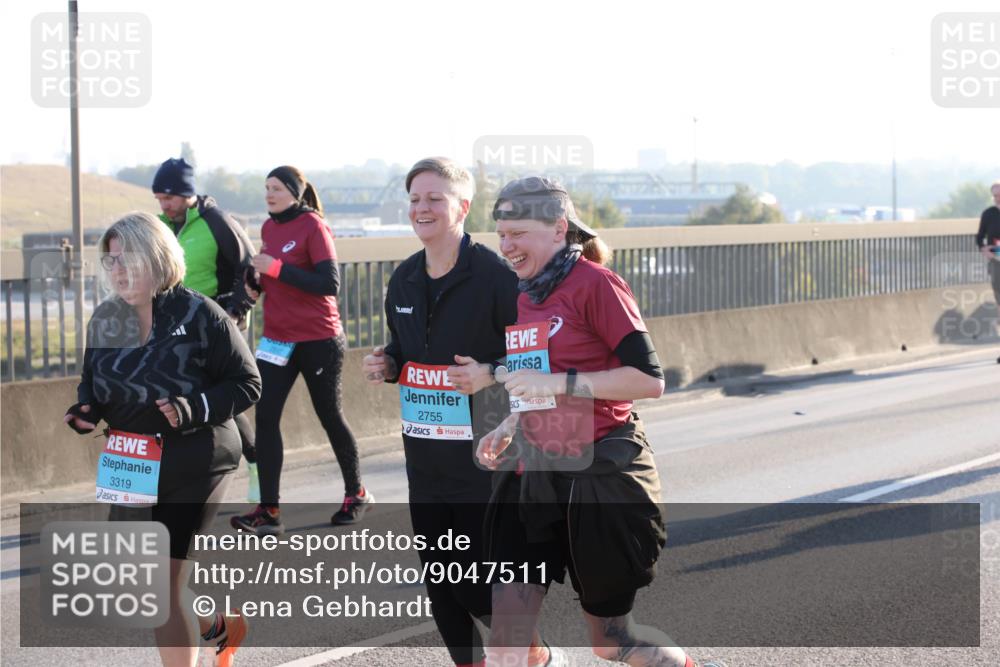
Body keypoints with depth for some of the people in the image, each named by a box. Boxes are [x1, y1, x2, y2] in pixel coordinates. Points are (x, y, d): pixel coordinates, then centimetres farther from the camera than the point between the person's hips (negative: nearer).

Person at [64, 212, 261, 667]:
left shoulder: (199, 315, -12)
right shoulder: (105, 319, 5)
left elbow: (247, 383, -8)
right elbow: (93, 381, 18)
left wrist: (195, 408, -24)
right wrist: (85, 410, -4)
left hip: (194, 465, -6)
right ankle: (219, 625, 39)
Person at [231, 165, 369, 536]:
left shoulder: (313, 226, -12)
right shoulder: (269, 228, 8)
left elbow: (329, 283, -21)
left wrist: (276, 268, -23)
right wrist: (256, 281, -2)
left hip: (319, 341, -6)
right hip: (277, 338, 6)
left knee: (330, 416, 9)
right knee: (265, 418, -6)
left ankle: (356, 494, 29)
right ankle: (268, 510, -5)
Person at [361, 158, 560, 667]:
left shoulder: (494, 276, -13)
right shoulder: (404, 280, 8)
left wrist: (491, 373, -26)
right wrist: (388, 365, 1)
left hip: (485, 458, -7)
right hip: (425, 459, 7)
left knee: (477, 586, -3)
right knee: (439, 585, 10)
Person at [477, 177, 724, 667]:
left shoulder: (594, 284, -12)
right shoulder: (524, 296, 11)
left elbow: (649, 380, -18)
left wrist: (557, 383, -22)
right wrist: (507, 431, 6)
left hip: (602, 474, -6)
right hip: (536, 474, 7)